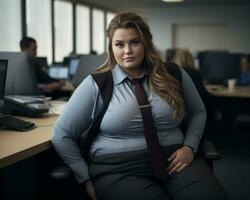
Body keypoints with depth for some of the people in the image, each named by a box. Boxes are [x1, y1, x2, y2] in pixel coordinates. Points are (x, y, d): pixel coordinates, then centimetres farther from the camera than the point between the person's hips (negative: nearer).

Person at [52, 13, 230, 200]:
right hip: (119, 171, -2)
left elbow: (198, 112, 22)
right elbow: (62, 135, 3)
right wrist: (86, 179, -1)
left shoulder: (173, 76, 8)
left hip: (174, 163, 3)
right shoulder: (96, 84, 0)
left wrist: (189, 147, 5)